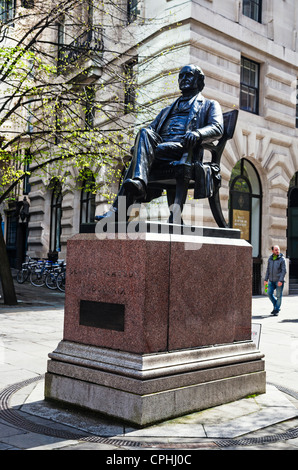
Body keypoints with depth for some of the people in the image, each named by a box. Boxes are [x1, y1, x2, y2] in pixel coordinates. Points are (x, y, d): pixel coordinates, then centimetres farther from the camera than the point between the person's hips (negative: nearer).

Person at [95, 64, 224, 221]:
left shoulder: (209, 105, 23)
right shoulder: (168, 110, 39)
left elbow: (217, 128, 3)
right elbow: (152, 128, 27)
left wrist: (197, 133, -21)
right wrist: (140, 144, 1)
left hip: (182, 150, -5)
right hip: (159, 145, 5)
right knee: (145, 133, -29)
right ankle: (138, 183, -47)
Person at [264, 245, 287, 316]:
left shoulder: (282, 259, -6)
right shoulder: (270, 259, 9)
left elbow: (284, 271, -10)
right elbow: (268, 270, 15)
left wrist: (281, 280, -18)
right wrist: (266, 279, 9)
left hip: (279, 281, -5)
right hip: (271, 281, 5)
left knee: (278, 295, -1)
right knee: (269, 293, -2)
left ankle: (277, 310, 10)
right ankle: (275, 305, 19)